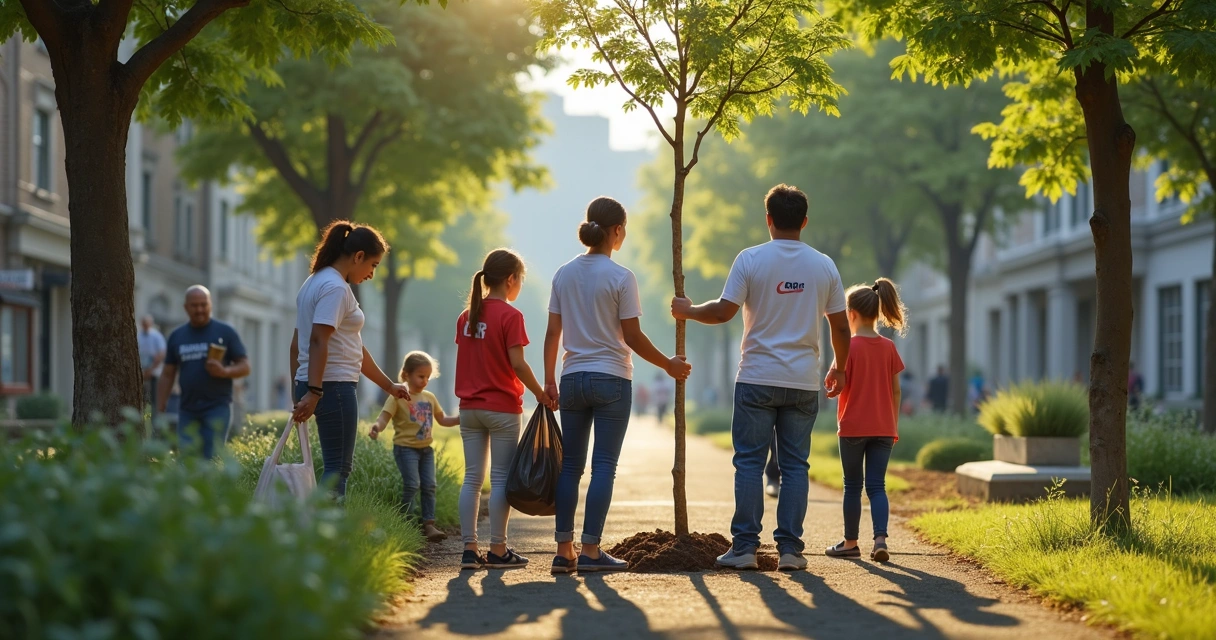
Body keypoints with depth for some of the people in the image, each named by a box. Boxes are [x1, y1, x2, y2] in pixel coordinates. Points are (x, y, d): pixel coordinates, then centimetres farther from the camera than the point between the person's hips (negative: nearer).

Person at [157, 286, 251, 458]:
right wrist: (160, 412, 7)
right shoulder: (177, 336, 12)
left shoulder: (225, 332, 4)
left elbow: (245, 367, 3)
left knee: (211, 458, -11)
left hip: (217, 407, -3)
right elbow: (168, 375, 13)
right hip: (187, 410, 3)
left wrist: (225, 371, -18)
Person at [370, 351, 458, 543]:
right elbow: (384, 417, -17)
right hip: (406, 447, -7)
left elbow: (442, 419, 23)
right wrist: (377, 427, -39)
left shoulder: (429, 398, 11)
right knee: (412, 485, -14)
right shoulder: (398, 397, -9)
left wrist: (460, 419, 8)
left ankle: (429, 524, 5)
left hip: (426, 448, 7)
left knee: (429, 485, 3)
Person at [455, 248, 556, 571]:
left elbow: (466, 360, 10)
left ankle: (469, 550, 5)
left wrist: (468, 395, 16)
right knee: (501, 479, 0)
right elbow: (517, 364, -16)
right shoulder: (510, 315, -11)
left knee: (472, 478, 7)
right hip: (502, 408, -6)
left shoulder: (466, 316, 8)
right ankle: (498, 551, 2)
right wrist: (542, 395, -7)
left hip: (470, 408, 6)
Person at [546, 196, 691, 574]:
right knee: (604, 466, -1)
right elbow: (633, 338, -9)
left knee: (570, 465, 8)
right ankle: (590, 551, -3)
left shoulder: (564, 274, 5)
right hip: (611, 380, -5)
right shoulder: (620, 277, -10)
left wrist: (549, 380, 14)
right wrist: (669, 366, 3)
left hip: (572, 379, 5)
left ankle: (564, 551, 7)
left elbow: (552, 333, 7)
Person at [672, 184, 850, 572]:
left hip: (758, 379, -2)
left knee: (749, 461, 2)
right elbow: (840, 326, 8)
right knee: (795, 464, 6)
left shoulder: (751, 259, -5)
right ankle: (790, 549, 3)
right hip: (804, 383, 2)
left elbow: (724, 311, -9)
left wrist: (688, 311, 10)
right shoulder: (824, 266, 5)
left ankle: (744, 548, 0)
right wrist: (839, 368, 23)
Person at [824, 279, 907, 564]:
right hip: (883, 428, 3)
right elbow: (895, 390, 6)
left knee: (853, 486, 8)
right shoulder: (889, 347, 4)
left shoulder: (849, 346, -9)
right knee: (877, 486, 3)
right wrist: (894, 425, 13)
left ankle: (850, 542, 16)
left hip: (853, 427, -3)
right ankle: (880, 539, -15)